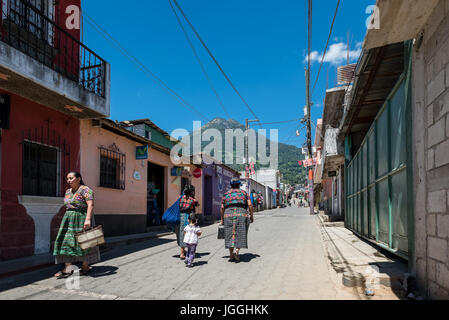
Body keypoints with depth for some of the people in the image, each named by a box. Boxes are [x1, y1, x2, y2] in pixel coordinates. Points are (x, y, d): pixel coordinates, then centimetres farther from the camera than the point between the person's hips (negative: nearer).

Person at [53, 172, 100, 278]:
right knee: (66, 242, -3)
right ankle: (68, 268, -4)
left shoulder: (85, 190, -11)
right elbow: (68, 206, 19)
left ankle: (86, 266, 13)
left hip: (82, 219, -7)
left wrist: (88, 219, -30)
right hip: (69, 219, 7)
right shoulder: (68, 191, 13)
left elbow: (90, 205, -20)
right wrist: (66, 220, 18)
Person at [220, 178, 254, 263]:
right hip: (241, 214, -1)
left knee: (230, 235, 7)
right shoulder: (244, 193, 11)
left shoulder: (226, 194, 14)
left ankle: (231, 256, 9)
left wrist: (222, 219, 18)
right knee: (240, 234, 4)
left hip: (228, 215, 2)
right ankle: (236, 250, -17)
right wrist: (251, 215, 8)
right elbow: (250, 205, 1)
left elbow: (222, 208, 10)